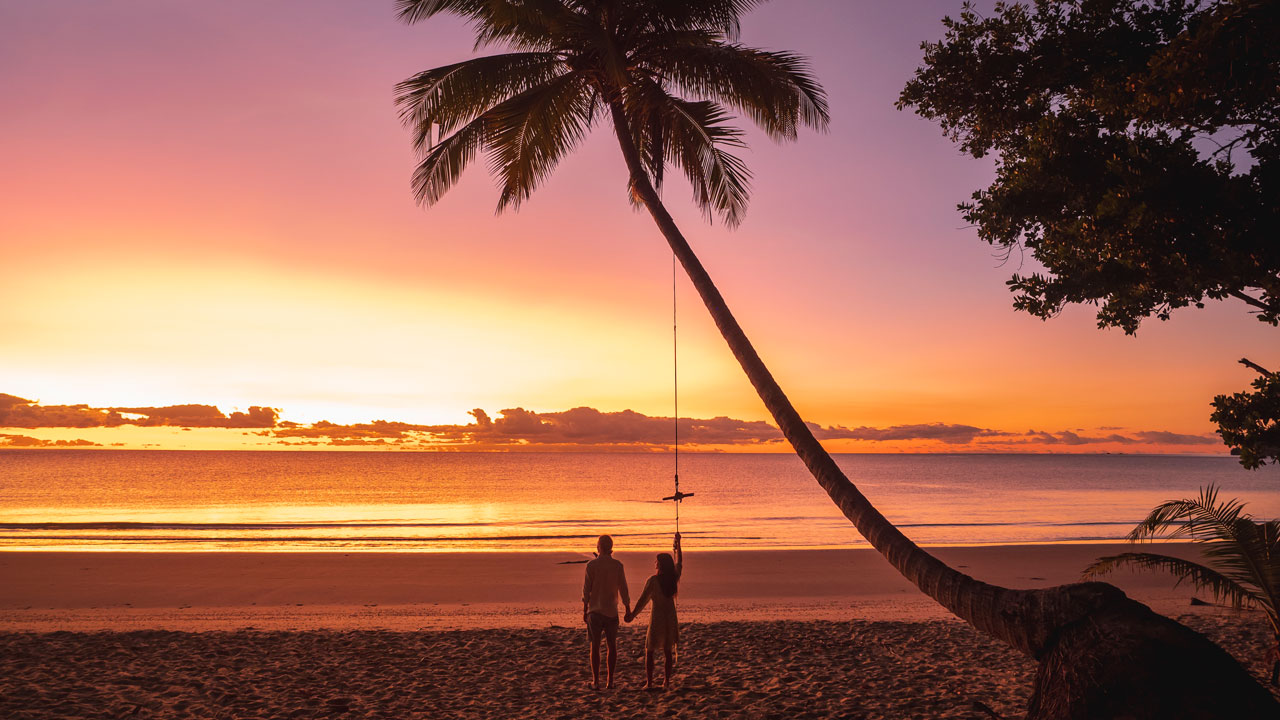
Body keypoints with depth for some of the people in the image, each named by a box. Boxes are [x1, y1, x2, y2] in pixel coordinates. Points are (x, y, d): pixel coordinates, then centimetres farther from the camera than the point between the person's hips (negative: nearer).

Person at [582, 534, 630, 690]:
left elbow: (586, 589, -6)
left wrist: (584, 610, 3)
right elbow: (623, 589, 0)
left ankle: (596, 681, 5)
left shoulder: (592, 565, -7)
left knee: (595, 646, 6)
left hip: (595, 611, -1)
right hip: (611, 610, 1)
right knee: (612, 645, 11)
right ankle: (610, 680, 10)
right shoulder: (617, 565, -3)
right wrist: (628, 609, 9)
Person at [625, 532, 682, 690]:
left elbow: (643, 600, -12)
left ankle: (649, 682, 2)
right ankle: (666, 681, 14)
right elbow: (679, 562, 15)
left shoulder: (653, 581, -16)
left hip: (657, 617, -5)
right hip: (671, 616, 5)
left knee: (649, 651, 6)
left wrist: (632, 615, 0)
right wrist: (678, 544, 26)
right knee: (668, 651, 14)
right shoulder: (674, 577, -3)